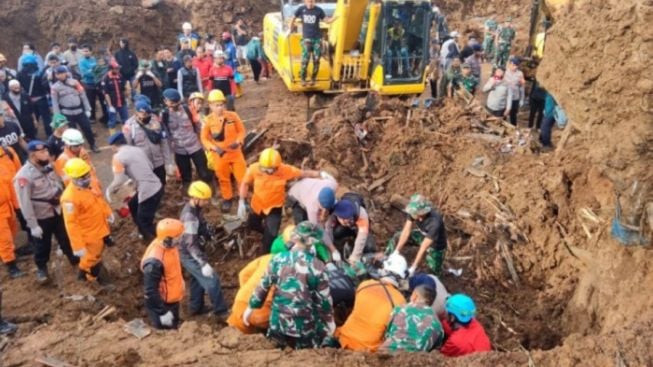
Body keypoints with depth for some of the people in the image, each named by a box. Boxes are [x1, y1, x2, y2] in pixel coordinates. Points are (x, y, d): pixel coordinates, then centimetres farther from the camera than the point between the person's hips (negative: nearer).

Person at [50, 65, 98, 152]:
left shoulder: (74, 82, 0)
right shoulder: (55, 87, -4)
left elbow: (83, 96, 4)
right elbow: (55, 103, -1)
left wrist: (87, 109, 2)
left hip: (80, 111, 2)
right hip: (67, 114, -2)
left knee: (87, 128, 8)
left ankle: (93, 145, 26)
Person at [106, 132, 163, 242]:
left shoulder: (118, 157, -9)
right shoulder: (137, 149, 13)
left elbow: (118, 182, -14)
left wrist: (109, 191, 5)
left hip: (148, 192, -9)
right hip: (157, 186, 9)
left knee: (144, 221, 8)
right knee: (133, 205, 31)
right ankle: (144, 233, 46)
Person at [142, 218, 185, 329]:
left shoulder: (169, 245, -11)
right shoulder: (154, 261, -38)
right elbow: (150, 290, -31)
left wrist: (180, 281, 23)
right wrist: (163, 312, -24)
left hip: (172, 300, 8)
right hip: (161, 303, -8)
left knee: (173, 329, 29)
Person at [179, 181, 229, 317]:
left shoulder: (194, 209, -3)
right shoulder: (190, 216, -32)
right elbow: (191, 244, -35)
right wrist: (204, 264, -38)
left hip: (193, 253, 10)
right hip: (190, 255, -10)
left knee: (198, 279, 24)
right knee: (212, 281, -5)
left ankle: (196, 308, 39)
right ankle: (221, 311, 6)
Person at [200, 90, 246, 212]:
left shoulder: (233, 116, -11)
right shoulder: (208, 120, -13)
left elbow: (241, 131, -1)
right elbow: (204, 138, -6)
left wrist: (238, 141, -19)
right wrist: (214, 148, -22)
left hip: (236, 152, 0)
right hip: (219, 155, 0)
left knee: (242, 176, 8)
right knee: (223, 178, 15)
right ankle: (227, 199, 35)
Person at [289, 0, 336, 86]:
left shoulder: (319, 10, -2)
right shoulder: (301, 9, -1)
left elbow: (327, 21, -1)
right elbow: (293, 19, 13)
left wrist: (336, 16, -18)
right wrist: (291, 30, 19)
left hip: (317, 38, 1)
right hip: (306, 39, -1)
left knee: (316, 60, 2)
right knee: (305, 60, -9)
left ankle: (313, 79, 18)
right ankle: (303, 79, 7)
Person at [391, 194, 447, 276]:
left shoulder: (435, 222, -41)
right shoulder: (414, 211, -26)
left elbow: (423, 248, -37)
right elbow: (406, 231, -21)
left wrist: (413, 268, -33)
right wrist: (396, 251, -24)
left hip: (436, 245, -5)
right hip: (423, 235, 5)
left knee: (434, 273, -7)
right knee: (397, 237, -8)